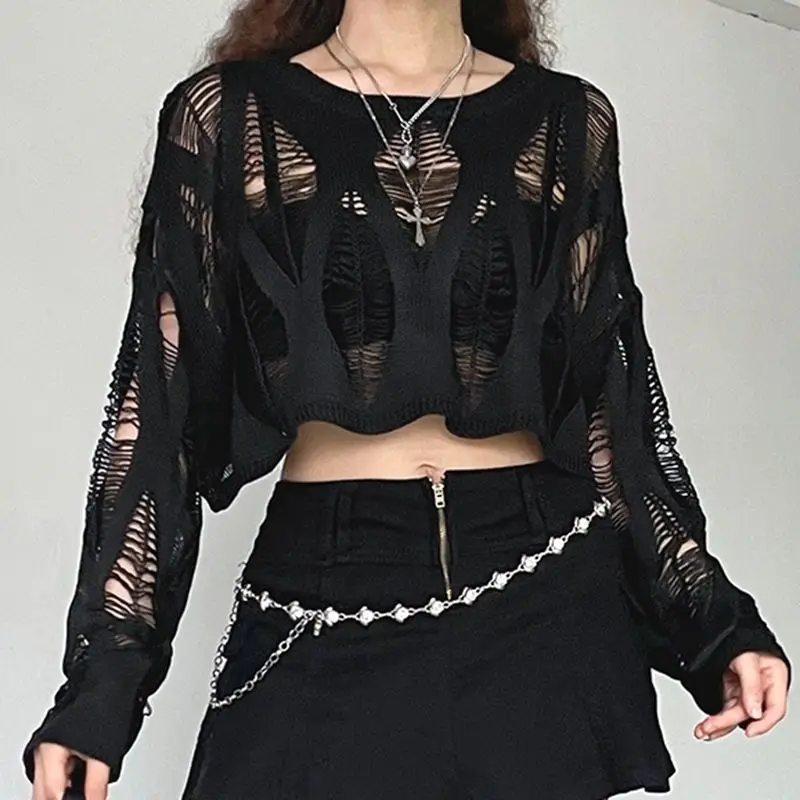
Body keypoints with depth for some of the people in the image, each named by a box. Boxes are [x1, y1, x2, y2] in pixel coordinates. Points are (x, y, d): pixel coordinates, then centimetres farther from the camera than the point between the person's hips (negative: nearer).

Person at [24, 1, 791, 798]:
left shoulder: (569, 121, 6)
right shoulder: (227, 114, 0)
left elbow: (614, 400, 7)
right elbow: (160, 403, -2)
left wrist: (713, 619, 0)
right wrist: (104, 672, -7)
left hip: (546, 592, 2)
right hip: (320, 612, -1)